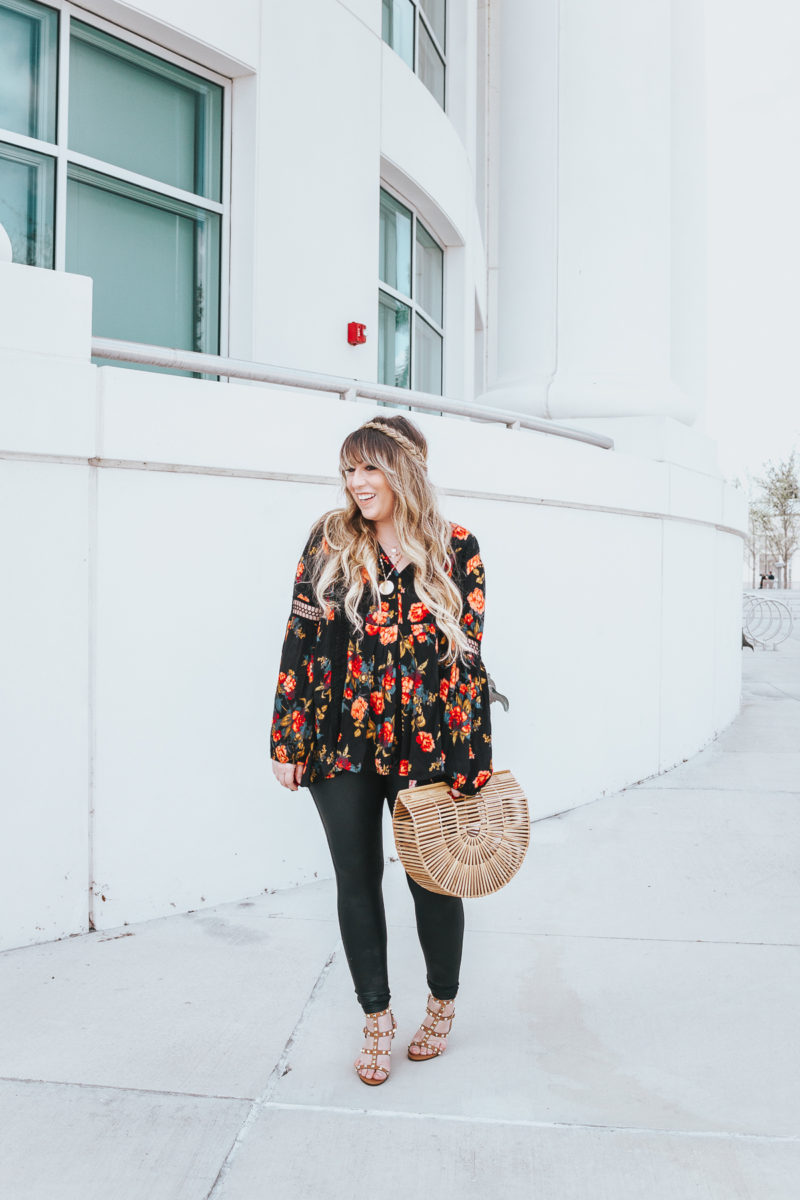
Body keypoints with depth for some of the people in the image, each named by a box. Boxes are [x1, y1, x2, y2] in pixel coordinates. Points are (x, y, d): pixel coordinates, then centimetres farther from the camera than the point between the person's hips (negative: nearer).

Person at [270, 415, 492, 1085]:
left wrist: (470, 765, -5)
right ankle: (377, 1019, 31)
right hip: (341, 741, 2)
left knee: (433, 878, 10)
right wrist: (288, 741, 0)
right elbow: (301, 639, 2)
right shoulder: (329, 542, 2)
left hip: (426, 745, -1)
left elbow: (465, 657, -2)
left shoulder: (456, 551, -2)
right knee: (357, 879, 10)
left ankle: (443, 1003, 38)